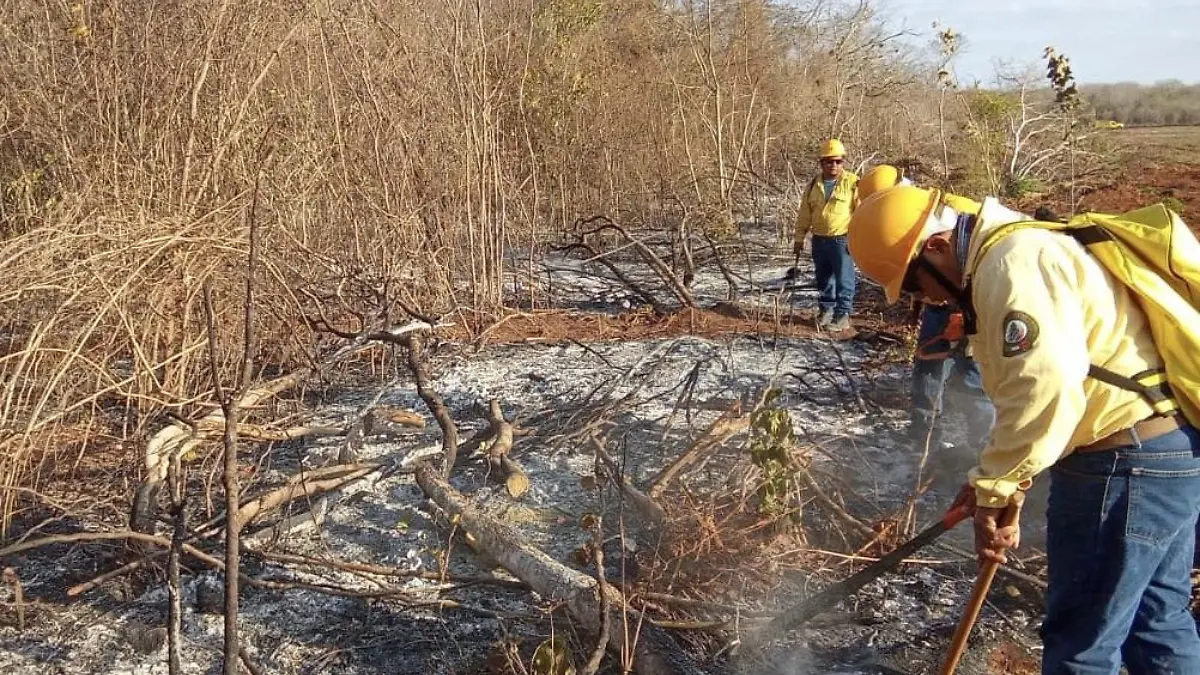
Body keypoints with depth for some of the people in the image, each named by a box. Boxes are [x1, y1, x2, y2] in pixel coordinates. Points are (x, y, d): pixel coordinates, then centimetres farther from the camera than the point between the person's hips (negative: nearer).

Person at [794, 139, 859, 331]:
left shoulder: (852, 182, -6)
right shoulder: (814, 185, 8)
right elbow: (804, 214, 14)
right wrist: (799, 238, 12)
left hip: (842, 240, -5)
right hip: (819, 241, 5)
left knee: (844, 280, -3)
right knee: (823, 279, 14)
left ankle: (842, 315, 3)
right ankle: (825, 311, 25)